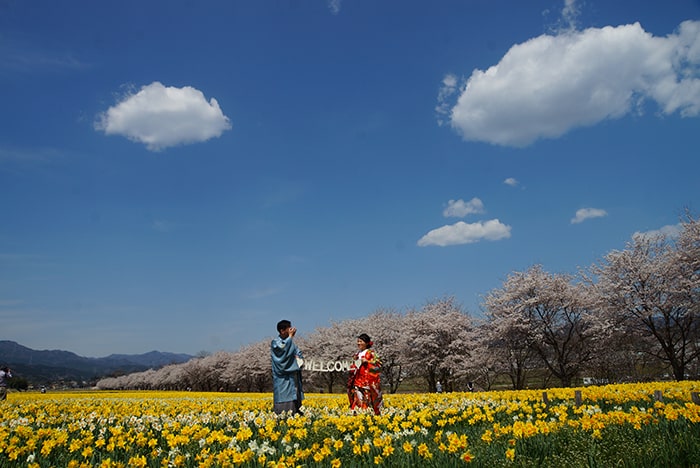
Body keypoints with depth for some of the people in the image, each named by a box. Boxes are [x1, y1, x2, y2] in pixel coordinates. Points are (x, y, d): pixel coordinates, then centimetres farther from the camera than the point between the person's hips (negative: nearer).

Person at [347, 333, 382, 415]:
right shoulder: (358, 354, 18)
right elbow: (353, 366, 25)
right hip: (358, 381, 6)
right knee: (358, 399, -2)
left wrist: (367, 361, -17)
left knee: (367, 399, -11)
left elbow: (378, 365, -7)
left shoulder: (371, 353, -1)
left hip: (368, 382, -5)